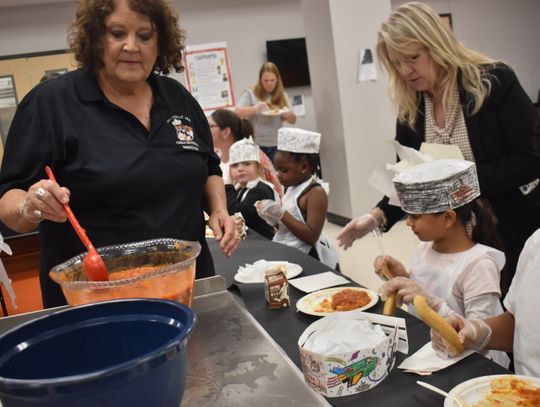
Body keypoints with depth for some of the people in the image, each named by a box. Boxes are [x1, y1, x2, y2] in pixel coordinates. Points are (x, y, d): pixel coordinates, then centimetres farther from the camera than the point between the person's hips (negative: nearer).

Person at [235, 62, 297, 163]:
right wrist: (254, 109, -26)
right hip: (256, 145, -3)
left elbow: (293, 120, 12)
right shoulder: (250, 93, 1)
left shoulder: (282, 95, 11)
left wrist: (288, 114, -12)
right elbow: (238, 112, -9)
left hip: (276, 145, 3)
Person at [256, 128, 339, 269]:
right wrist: (273, 217, -4)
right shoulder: (292, 188, 8)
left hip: (307, 258, -8)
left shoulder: (316, 193, -17)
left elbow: (311, 237, -23)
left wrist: (281, 214, -23)